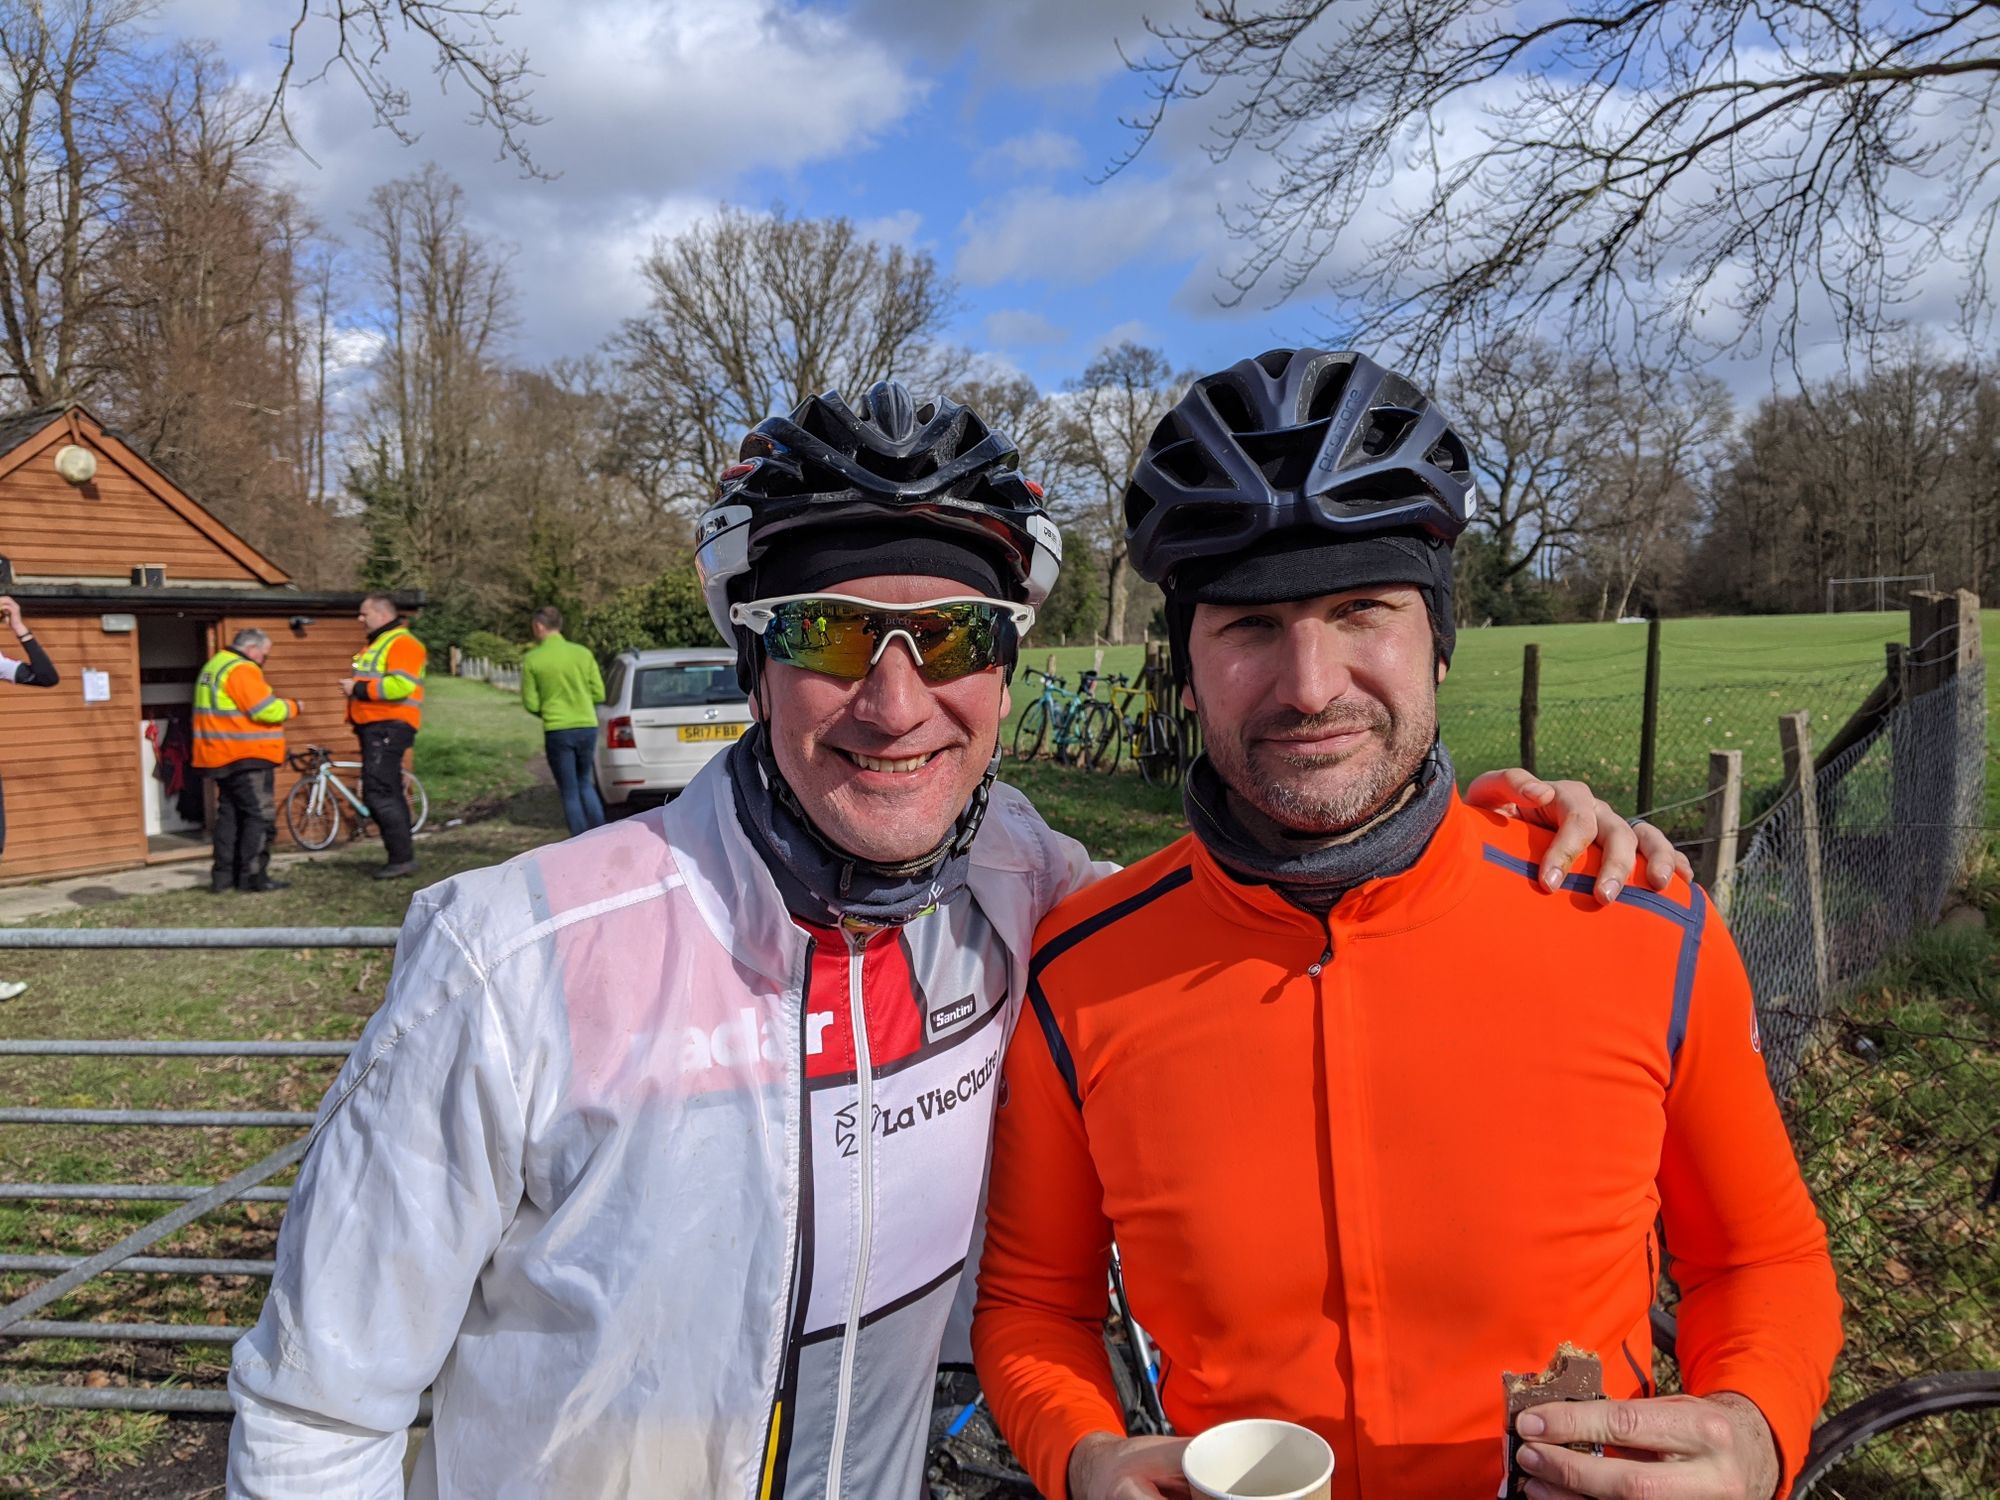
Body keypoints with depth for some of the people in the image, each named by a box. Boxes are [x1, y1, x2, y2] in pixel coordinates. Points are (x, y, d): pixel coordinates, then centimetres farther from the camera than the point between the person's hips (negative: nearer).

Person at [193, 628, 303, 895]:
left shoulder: (215, 666, 19)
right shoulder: (240, 670, -15)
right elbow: (266, 710, -21)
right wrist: (292, 706, -4)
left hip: (223, 757, 10)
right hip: (247, 758, -10)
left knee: (230, 815, 14)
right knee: (260, 816, -6)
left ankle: (224, 875, 16)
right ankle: (252, 876, -7)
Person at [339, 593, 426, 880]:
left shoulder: (401, 643, -11)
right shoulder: (377, 643, 22)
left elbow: (401, 685, -25)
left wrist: (359, 689, -18)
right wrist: (354, 689, 13)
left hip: (388, 727, -11)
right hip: (374, 727, 11)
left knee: (378, 794, -14)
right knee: (388, 794, 13)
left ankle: (402, 858, -10)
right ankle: (402, 858, 18)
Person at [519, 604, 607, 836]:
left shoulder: (532, 660, -7)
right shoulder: (582, 653, 0)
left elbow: (531, 704, -4)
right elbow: (599, 694, 2)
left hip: (557, 730, -3)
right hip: (587, 727, 3)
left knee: (570, 792, 7)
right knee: (584, 783, 21)